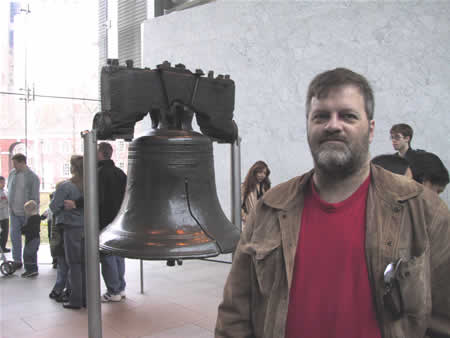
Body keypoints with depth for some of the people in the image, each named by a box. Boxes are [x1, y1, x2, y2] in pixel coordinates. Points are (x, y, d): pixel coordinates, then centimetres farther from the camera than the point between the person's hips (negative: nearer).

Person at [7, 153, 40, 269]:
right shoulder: (12, 173, 4)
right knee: (14, 235, -1)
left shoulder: (33, 177, -12)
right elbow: (10, 190, 15)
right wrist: (10, 205, 10)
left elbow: (35, 197, -11)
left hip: (26, 213, -4)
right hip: (14, 212, 4)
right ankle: (17, 261, 8)